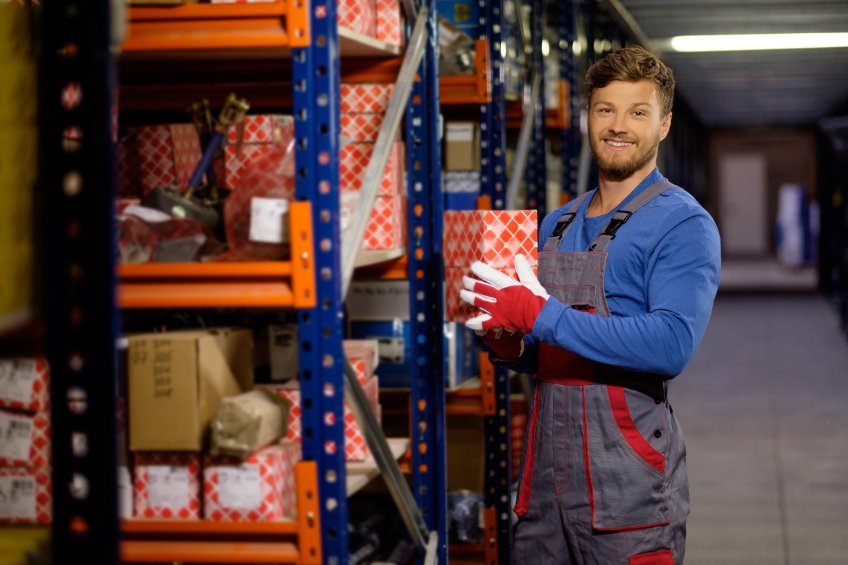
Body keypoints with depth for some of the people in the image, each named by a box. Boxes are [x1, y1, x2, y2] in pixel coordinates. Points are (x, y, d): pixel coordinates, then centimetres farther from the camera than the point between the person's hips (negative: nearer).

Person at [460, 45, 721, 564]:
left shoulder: (683, 223, -7)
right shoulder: (558, 225, 15)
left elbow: (672, 345, -22)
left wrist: (541, 316, -22)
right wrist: (508, 345, -1)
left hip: (628, 479, -6)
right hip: (545, 466, 6)